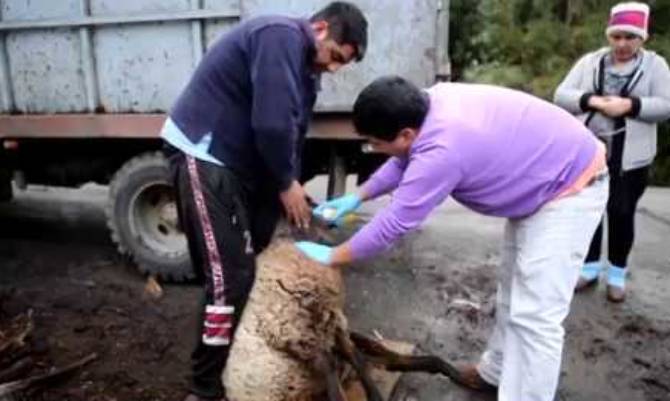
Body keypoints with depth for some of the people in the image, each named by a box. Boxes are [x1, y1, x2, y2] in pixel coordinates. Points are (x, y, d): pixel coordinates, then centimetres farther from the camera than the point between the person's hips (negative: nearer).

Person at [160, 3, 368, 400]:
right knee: (230, 277, -11)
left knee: (248, 266, 14)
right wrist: (286, 183, -12)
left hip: (236, 160, 10)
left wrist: (289, 185, 5)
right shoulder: (282, 36, -17)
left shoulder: (306, 67, 15)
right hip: (201, 154, -10)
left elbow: (290, 131, 14)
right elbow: (272, 124, -26)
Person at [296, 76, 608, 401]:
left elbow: (393, 224, -26)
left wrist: (331, 256, -12)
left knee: (534, 315, -10)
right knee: (513, 288, 20)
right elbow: (405, 161, 9)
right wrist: (357, 197, 10)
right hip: (540, 182, 10)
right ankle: (497, 371, 36)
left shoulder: (442, 150, -36)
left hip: (570, 189, -10)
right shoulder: (435, 102, -10)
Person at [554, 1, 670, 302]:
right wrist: (592, 100, -17)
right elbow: (561, 95, -1)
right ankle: (590, 266, 25)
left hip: (629, 157, -2)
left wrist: (630, 105, -19)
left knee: (621, 213, 5)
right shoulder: (590, 61, 7)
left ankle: (617, 273, 22)